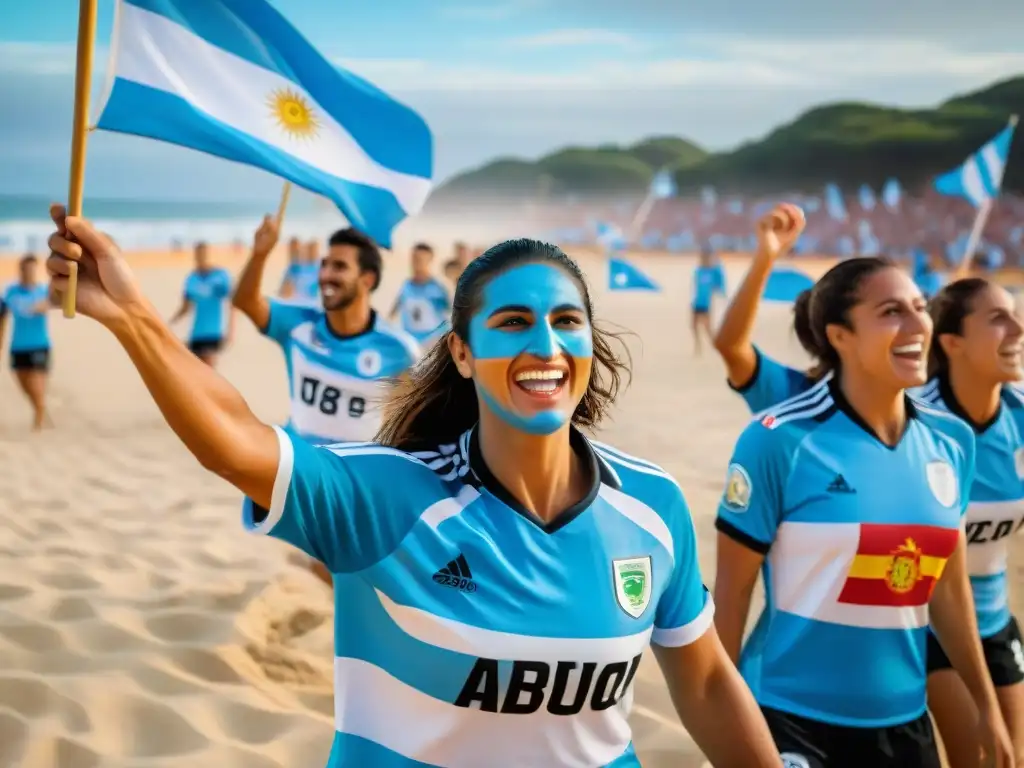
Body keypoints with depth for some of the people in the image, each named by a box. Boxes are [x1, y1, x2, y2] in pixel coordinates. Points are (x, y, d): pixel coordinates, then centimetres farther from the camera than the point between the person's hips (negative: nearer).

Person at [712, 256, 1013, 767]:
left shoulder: (951, 441, 1)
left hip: (902, 720, 6)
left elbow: (947, 589, 11)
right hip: (790, 716, -5)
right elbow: (730, 593, -8)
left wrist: (986, 704, 17)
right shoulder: (781, 441, -15)